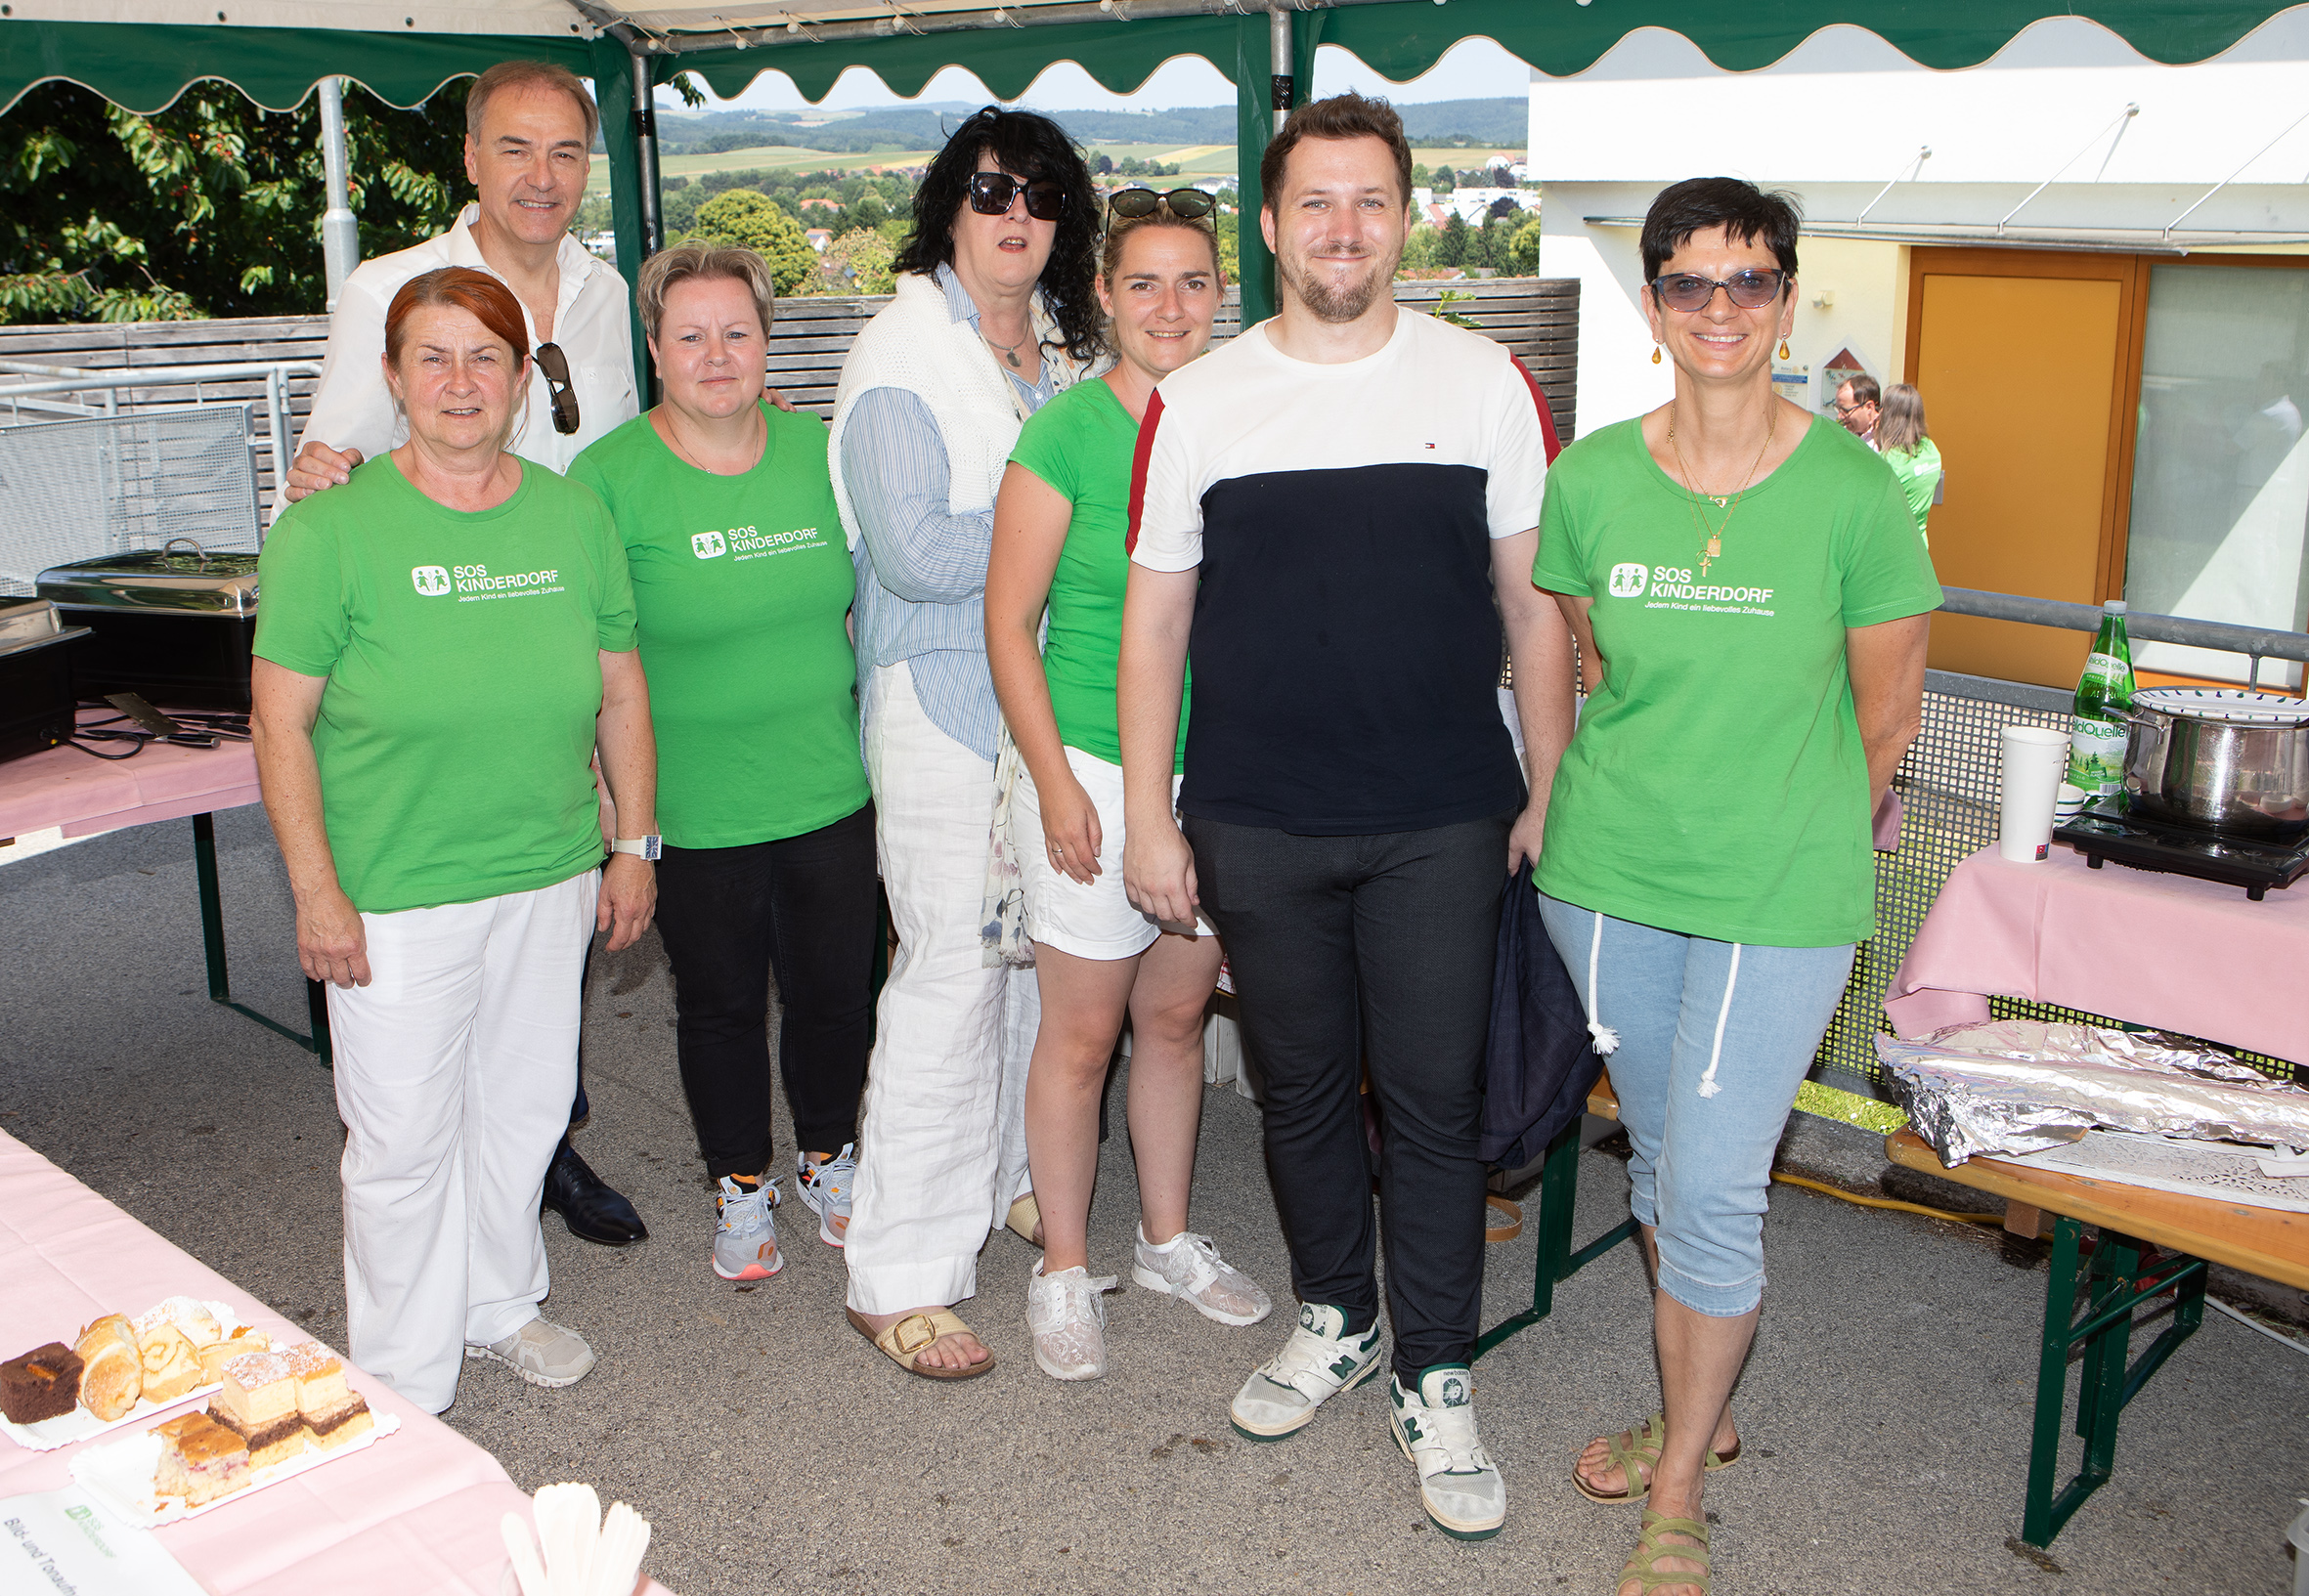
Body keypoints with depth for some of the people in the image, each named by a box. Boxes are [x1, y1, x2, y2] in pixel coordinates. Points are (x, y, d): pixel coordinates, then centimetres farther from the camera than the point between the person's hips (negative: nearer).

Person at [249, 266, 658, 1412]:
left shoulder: (574, 515, 3)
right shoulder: (332, 528, -10)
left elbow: (621, 689, 10)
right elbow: (282, 723, -9)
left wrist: (634, 844, 8)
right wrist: (316, 891, -13)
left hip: (547, 879, 4)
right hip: (393, 897, -4)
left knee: (523, 1109, 17)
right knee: (405, 1141, 6)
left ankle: (499, 1305, 41)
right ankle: (404, 1384, 25)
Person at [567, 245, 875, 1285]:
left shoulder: (819, 449, 2)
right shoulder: (610, 477, -9)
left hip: (833, 794, 3)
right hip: (695, 810, -3)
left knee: (836, 991, 14)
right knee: (720, 1003, 12)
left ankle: (830, 1157, 39)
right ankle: (740, 1188, 34)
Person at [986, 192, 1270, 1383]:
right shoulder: (1066, 432, -10)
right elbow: (1009, 622, -8)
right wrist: (1058, 785, -12)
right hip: (1095, 770, -4)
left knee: (1175, 1017, 17)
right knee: (1082, 1033, 7)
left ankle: (1169, 1240, 35)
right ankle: (1064, 1270, 24)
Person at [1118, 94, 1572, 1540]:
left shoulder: (1487, 384, 0)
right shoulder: (1196, 403, 1)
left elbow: (1534, 605, 5)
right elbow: (1154, 618, 4)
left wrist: (1551, 790, 3)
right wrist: (1147, 816, 2)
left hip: (1443, 824, -1)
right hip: (1255, 826, 1)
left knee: (1434, 1099, 4)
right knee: (1303, 1089, 15)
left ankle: (1436, 1380, 21)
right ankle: (1336, 1321, 36)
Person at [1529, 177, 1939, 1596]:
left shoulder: (1858, 493, -10)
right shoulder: (1590, 479, -2)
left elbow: (1886, 712, 1)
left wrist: (1790, 831, 9)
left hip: (1781, 895, -3)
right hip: (1609, 873, 3)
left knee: (1713, 1187, -3)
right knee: (1661, 1155, 17)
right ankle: (1696, 1415, 38)